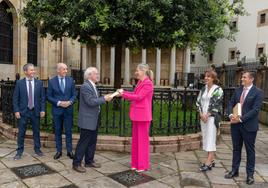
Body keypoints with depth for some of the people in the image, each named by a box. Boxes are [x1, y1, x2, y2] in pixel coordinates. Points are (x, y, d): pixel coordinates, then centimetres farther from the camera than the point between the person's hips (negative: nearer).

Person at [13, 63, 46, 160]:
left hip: (35, 111, 1)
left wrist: (42, 110, -4)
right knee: (21, 132, 6)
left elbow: (42, 98, 3)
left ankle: (37, 149, 25)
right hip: (23, 111, -1)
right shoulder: (19, 83, -2)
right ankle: (19, 151, 20)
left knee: (36, 131, 11)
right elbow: (15, 98, -1)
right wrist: (16, 110, -8)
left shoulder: (39, 83, 1)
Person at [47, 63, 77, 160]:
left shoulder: (70, 80, 2)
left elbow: (74, 94, 4)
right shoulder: (51, 81, -2)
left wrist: (70, 102, -14)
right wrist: (59, 103, -15)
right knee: (58, 131, 9)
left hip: (68, 109, 1)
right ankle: (59, 151, 22)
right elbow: (49, 96, -2)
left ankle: (69, 151, 16)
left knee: (68, 131, 6)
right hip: (57, 110, 0)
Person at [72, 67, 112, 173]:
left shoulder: (93, 86, 13)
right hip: (87, 120, -9)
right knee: (83, 142, -1)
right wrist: (104, 99, -21)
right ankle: (76, 164, 10)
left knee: (92, 142, 15)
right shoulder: (85, 86, -17)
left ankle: (89, 161, 27)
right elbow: (90, 101, -26)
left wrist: (104, 98, 1)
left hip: (94, 120, 9)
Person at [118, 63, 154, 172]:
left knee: (142, 140, 2)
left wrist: (123, 94, -13)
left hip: (143, 116, -9)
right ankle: (136, 163, 26)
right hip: (136, 115, 9)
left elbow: (138, 97, -19)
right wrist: (123, 92, 3)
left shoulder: (148, 84, -15)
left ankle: (143, 165, 15)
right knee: (135, 139, 14)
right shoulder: (140, 82, 13)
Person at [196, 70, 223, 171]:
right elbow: (198, 102, 10)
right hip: (203, 116, 7)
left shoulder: (218, 89, -5)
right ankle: (211, 160, 19)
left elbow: (216, 104, -11)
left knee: (211, 139, -8)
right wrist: (201, 114, -4)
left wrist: (207, 115, -13)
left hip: (212, 117, -6)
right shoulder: (203, 89, 12)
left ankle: (208, 163, -8)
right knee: (206, 138, 9)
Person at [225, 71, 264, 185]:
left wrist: (241, 119, -20)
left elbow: (255, 110, -16)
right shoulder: (238, 90, 8)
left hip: (249, 126, -5)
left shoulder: (258, 92, -9)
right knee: (236, 148, 15)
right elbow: (231, 104, 9)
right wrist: (230, 115, -10)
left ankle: (250, 174, 21)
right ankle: (234, 170, 28)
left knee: (250, 150, 8)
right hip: (235, 124, 5)